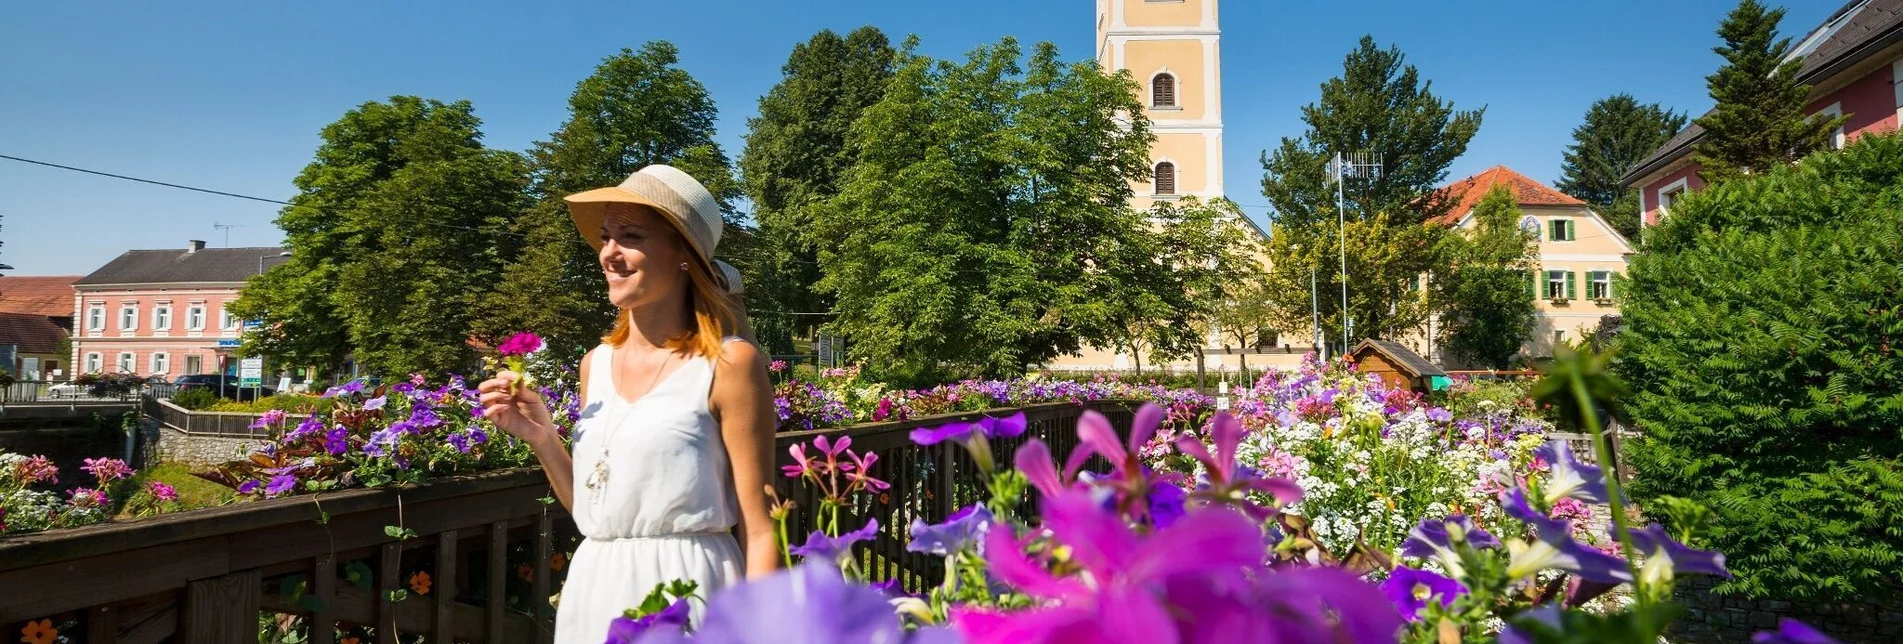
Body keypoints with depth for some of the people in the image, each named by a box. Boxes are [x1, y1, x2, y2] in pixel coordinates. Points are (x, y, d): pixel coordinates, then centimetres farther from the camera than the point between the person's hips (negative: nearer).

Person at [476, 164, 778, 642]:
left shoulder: (729, 364, -13)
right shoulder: (595, 364, 6)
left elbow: (759, 532, -11)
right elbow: (589, 507, 14)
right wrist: (539, 435, 1)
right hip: (595, 589, 6)